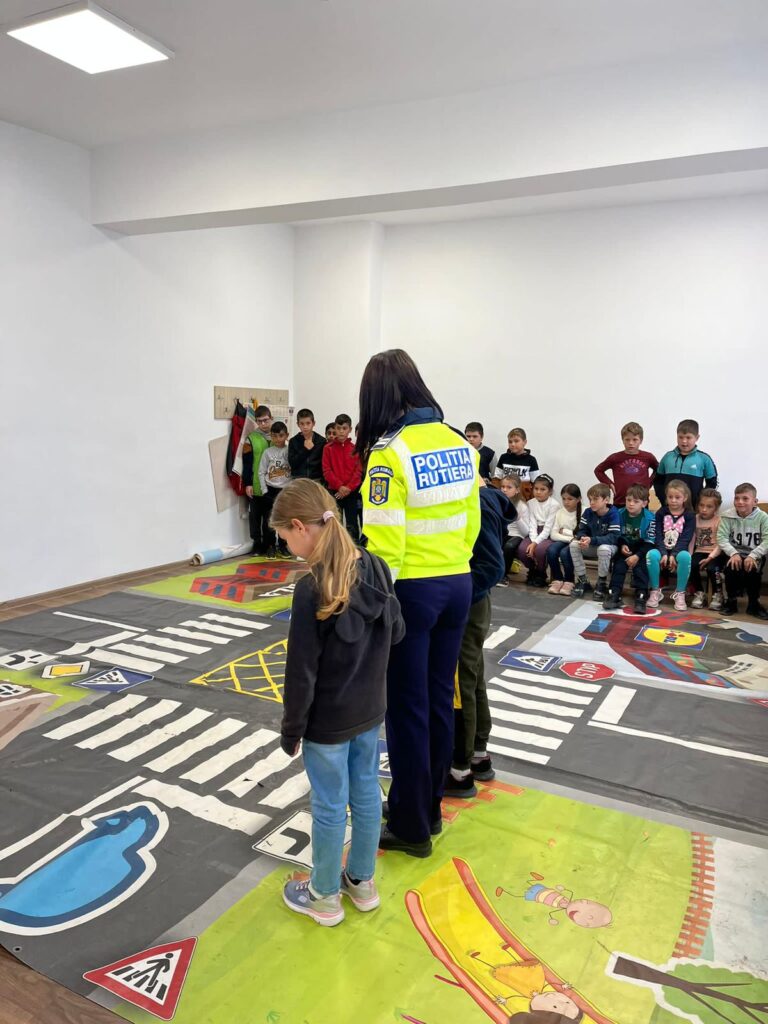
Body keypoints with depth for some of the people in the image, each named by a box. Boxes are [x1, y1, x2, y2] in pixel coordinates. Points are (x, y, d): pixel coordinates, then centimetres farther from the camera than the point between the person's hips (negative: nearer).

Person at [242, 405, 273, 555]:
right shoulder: (251, 439, -2)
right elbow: (247, 463, -3)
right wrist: (247, 483, -8)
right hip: (256, 486, -2)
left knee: (271, 516, 9)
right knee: (255, 515, 6)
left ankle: (269, 543, 19)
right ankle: (257, 544, 16)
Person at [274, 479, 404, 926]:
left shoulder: (312, 589, -27)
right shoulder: (376, 568, -7)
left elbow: (302, 673, -20)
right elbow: (397, 632, 6)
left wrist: (291, 729, -8)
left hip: (327, 721, -6)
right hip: (371, 709, 6)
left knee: (329, 806, 12)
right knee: (367, 793, 20)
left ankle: (325, 896, 32)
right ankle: (362, 881, 39)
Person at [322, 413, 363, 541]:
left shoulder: (355, 448, 2)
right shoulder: (328, 448, 1)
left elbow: (359, 470, -3)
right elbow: (326, 471, -3)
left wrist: (349, 487, -13)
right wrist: (339, 486, -13)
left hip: (351, 492, 0)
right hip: (334, 491, 0)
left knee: (351, 525, 2)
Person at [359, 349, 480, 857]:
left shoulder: (390, 452, -17)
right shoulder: (461, 444, 3)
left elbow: (384, 542, -19)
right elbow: (471, 523, 8)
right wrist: (454, 567, 18)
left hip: (412, 590, -7)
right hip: (457, 585, 7)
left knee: (408, 707, 7)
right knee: (440, 699, 17)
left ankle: (411, 826, 23)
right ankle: (431, 809, 34)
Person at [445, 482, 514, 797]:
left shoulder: (479, 503, -21)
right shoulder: (483, 497, 6)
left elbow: (493, 566, -23)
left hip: (465, 608, -9)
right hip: (471, 605, 9)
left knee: (459, 686, 3)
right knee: (473, 681, 19)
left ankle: (460, 771, 17)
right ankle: (479, 756, 34)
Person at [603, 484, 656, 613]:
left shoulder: (649, 518, -14)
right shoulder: (620, 514, -3)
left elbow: (650, 542, -15)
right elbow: (617, 536, 6)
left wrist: (637, 556, -26)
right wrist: (621, 546, -15)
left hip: (641, 549, -3)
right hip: (625, 548, 3)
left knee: (640, 564, -28)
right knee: (619, 563, -20)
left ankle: (641, 596, -29)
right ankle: (614, 594, -23)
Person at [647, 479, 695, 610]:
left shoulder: (689, 516, 1)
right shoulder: (661, 513, 6)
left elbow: (685, 539, -8)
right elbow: (658, 536, -3)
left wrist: (673, 555, -23)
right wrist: (664, 554, -20)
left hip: (679, 551, -1)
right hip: (662, 550, 1)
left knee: (685, 556, -37)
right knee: (651, 554, -33)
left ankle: (680, 593, -19)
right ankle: (655, 591, -16)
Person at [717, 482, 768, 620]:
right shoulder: (727, 516, -3)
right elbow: (721, 537, -10)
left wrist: (752, 556, -26)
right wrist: (733, 553, -25)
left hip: (755, 555, -1)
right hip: (735, 553, 1)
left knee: (752, 570, -29)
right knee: (731, 568, -28)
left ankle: (753, 603, -3)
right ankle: (731, 601, -2)